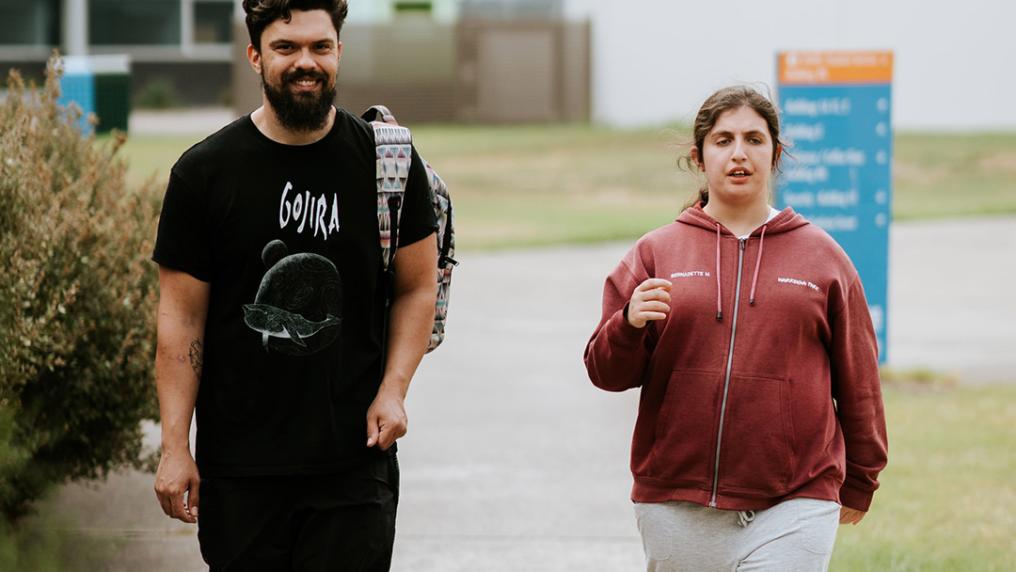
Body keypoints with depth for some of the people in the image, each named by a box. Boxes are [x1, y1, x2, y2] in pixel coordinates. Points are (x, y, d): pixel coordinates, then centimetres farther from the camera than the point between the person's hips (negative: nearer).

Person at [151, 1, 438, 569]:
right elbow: (182, 316, 0)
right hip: (238, 468, 0)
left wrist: (394, 390, -5)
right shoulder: (205, 171, -1)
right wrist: (175, 447, -4)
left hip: (355, 457, 0)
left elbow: (418, 286, 9)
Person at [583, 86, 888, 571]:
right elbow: (607, 373, 4)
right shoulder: (656, 252, 8)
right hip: (676, 508, 2)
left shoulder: (822, 257, 7)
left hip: (792, 509, -1)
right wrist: (629, 326, -17)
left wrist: (859, 483, 15)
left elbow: (857, 380, 12)